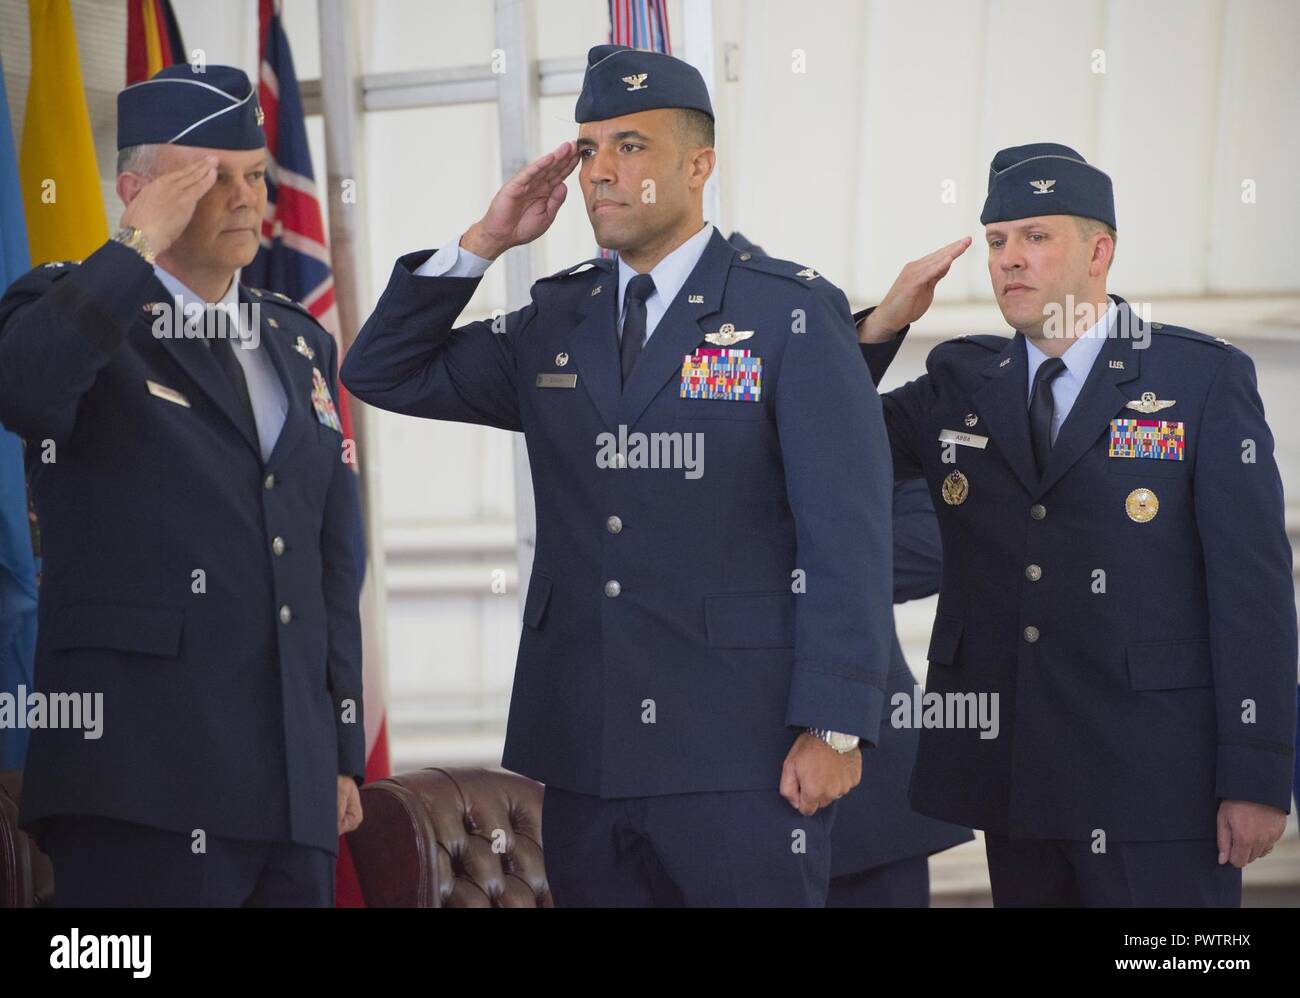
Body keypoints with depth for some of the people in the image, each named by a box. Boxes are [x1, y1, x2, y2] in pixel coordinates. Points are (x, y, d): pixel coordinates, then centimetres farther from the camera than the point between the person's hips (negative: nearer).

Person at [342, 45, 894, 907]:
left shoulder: (795, 315, -3)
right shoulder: (555, 323, 13)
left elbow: (847, 536, -8)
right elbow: (384, 376, 15)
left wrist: (834, 729, -14)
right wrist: (483, 243, 4)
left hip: (739, 763, -5)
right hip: (586, 761, 5)